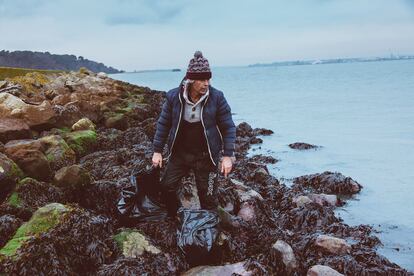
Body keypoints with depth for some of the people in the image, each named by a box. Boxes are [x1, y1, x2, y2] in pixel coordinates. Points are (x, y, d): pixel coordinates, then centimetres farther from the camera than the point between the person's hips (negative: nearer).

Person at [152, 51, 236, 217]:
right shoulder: (173, 96, -8)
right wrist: (157, 151, 2)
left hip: (206, 156, -2)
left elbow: (228, 127, -6)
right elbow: (163, 124, 2)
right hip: (179, 154, 2)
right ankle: (174, 219, 36)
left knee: (208, 196, 6)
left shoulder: (216, 97, -12)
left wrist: (227, 155, -11)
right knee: (167, 187, 9)